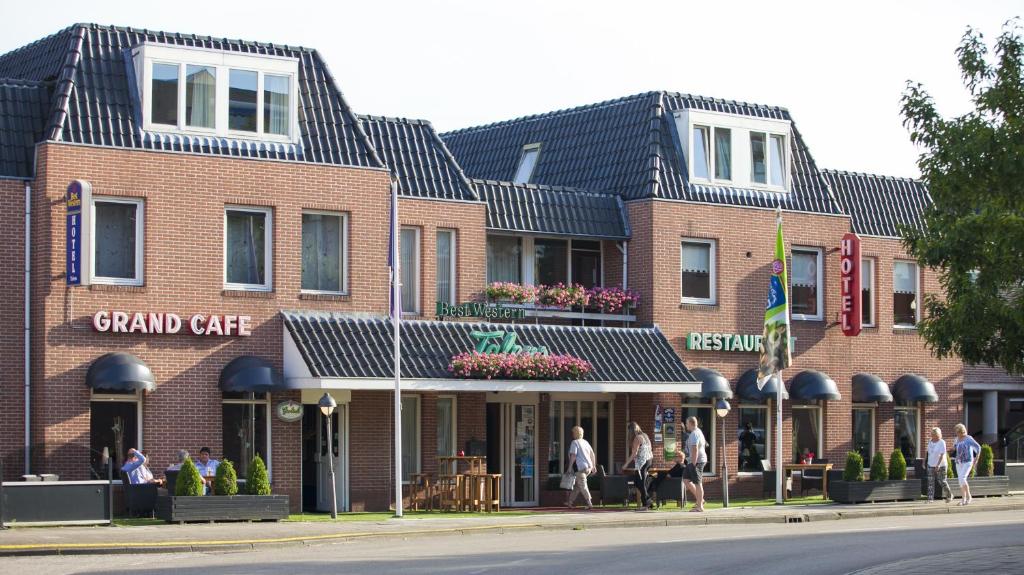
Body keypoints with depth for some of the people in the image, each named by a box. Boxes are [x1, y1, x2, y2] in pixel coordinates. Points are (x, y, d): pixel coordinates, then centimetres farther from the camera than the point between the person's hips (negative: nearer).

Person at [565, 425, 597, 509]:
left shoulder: (574, 443, -7)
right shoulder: (585, 442, 16)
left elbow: (573, 456, -17)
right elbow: (592, 454, 18)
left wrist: (569, 467, -15)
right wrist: (594, 466, 24)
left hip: (580, 468, -8)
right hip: (588, 467, 8)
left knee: (582, 486, -5)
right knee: (577, 485, 15)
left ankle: (589, 503, -10)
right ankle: (570, 502, 19)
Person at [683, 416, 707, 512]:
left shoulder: (694, 434, -17)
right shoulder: (697, 432, 17)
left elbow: (695, 450, -25)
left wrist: (694, 464, -25)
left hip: (696, 461, -11)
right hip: (693, 461, 11)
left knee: (697, 483, -7)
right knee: (686, 479, 15)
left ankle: (700, 506, -3)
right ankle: (699, 499, 17)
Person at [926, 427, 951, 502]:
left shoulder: (942, 443, -16)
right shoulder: (930, 442, 5)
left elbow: (942, 455, -22)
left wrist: (938, 465, -30)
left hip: (940, 465, -6)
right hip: (931, 465, 6)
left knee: (942, 481, 3)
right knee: (930, 482, -3)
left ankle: (949, 495, 24)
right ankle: (930, 498, -6)